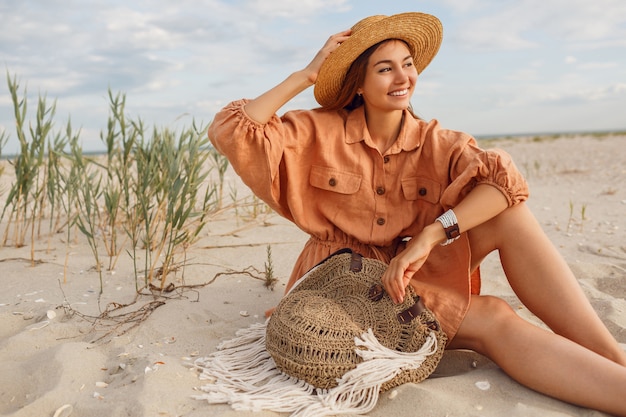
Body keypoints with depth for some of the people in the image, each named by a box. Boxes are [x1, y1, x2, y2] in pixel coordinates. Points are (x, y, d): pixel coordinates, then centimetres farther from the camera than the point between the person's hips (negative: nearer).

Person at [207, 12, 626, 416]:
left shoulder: (435, 143, -1)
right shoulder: (321, 133, -5)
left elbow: (505, 179, -20)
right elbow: (230, 132, -15)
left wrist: (427, 238, -34)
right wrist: (305, 75, -14)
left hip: (413, 279, 3)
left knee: (507, 212, -21)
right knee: (494, 319, -26)